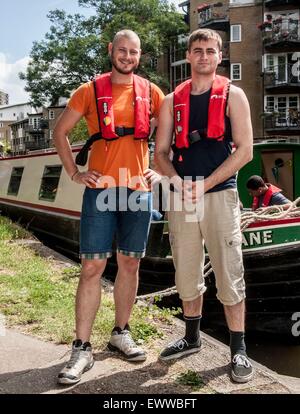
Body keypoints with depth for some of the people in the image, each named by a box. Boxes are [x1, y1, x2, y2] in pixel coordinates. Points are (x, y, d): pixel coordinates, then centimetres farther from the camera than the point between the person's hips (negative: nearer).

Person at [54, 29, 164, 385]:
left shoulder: (151, 93, 9)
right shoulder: (90, 91, 4)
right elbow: (60, 132, 9)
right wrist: (74, 173, 1)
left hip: (138, 191, 3)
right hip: (101, 189, -2)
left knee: (130, 264, 9)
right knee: (92, 267, -4)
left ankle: (121, 334, 26)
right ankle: (81, 349, 5)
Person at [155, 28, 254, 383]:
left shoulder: (232, 96, 4)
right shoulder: (172, 101, 13)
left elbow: (244, 150, -4)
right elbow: (160, 153, 9)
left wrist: (205, 184, -13)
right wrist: (178, 181, -11)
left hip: (219, 194, -3)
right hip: (180, 197, 4)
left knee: (229, 275, -2)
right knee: (186, 274, 11)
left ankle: (238, 350, 12)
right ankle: (192, 337, 29)